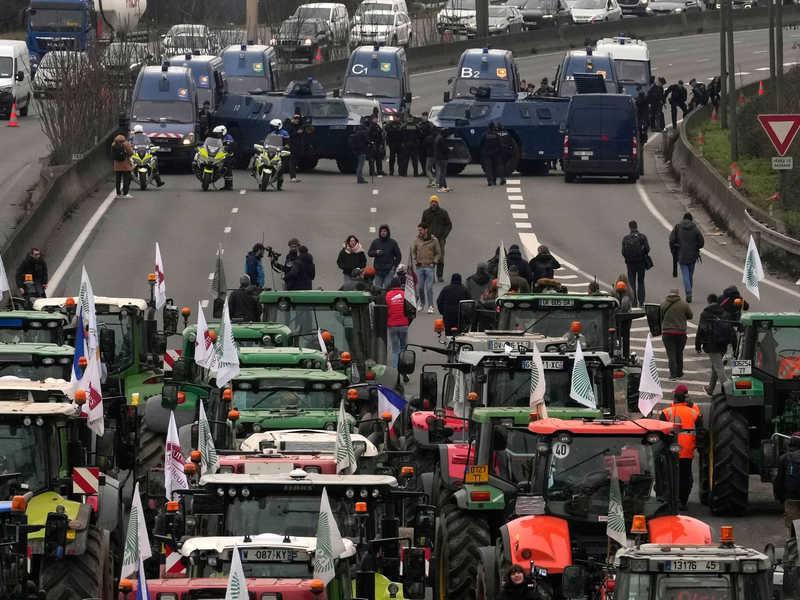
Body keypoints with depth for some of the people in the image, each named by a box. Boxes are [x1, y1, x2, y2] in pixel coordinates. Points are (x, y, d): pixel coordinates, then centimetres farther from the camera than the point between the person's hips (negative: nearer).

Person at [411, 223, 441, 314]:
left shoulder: (433, 240, -1)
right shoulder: (416, 240, 5)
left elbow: (438, 253, 5)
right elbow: (413, 252, 16)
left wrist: (433, 262, -6)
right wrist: (415, 261, 1)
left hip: (429, 267, -3)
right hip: (419, 267, 3)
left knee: (429, 288, -6)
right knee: (420, 287, 4)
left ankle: (430, 306, -2)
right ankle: (422, 303, 24)